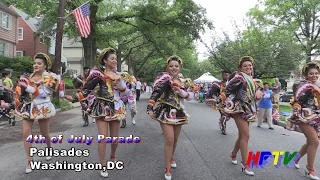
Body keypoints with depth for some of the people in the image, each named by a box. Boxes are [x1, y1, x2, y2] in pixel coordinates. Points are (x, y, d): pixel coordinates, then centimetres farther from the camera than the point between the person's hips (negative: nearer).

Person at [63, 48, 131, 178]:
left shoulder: (118, 74, 9)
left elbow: (125, 92, 10)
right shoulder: (99, 73, -7)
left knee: (115, 137, 12)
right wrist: (74, 98, -23)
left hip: (116, 108, 5)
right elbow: (87, 89, -10)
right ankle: (103, 166, 8)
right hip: (102, 107, -5)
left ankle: (113, 157, 39)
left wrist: (120, 83, -8)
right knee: (103, 137, -8)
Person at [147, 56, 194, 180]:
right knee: (169, 139, -14)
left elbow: (191, 96, 6)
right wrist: (150, 108, -26)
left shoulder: (181, 81, 10)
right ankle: (168, 169, 1)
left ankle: (171, 158, 42)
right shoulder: (164, 77, -9)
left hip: (177, 112, 7)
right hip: (166, 111, -6)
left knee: (175, 139, 16)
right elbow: (155, 93, -17)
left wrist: (182, 92, -13)